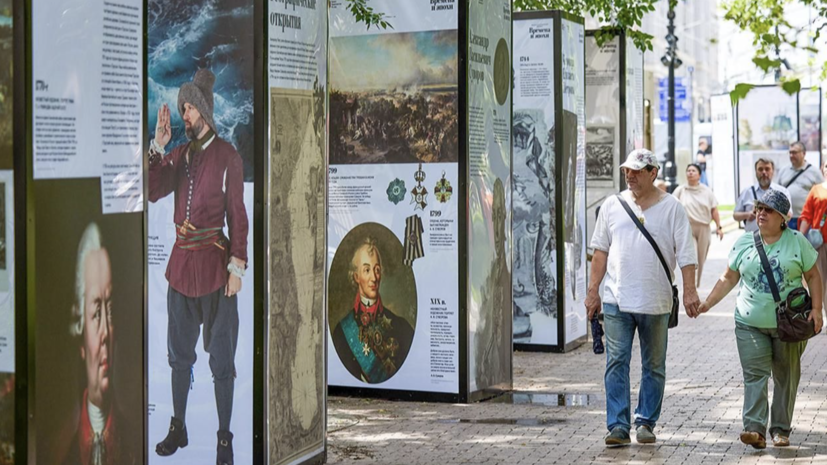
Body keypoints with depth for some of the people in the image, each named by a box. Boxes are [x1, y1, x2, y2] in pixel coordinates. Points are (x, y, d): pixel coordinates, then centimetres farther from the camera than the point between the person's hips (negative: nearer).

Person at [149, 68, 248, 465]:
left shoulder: (227, 156, -5)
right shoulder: (179, 154, 10)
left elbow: (237, 214, -6)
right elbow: (154, 192, -3)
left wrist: (237, 265, -11)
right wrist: (157, 148, -10)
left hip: (214, 260, -6)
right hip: (181, 259, 6)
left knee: (221, 356, 0)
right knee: (179, 351, 14)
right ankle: (178, 428, 27)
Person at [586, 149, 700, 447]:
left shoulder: (671, 208, 1)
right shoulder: (612, 205, 8)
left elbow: (686, 254, -1)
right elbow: (601, 250, 12)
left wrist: (689, 290, -11)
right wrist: (593, 291, 9)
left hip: (656, 302, -1)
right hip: (617, 300, 1)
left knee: (654, 366, 8)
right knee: (616, 363, -4)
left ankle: (646, 422, 18)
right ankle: (618, 425, -2)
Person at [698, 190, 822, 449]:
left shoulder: (797, 241, 2)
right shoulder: (744, 242, 6)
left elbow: (813, 276, 4)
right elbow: (729, 278, 11)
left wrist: (816, 310, -6)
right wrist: (707, 303, 2)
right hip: (751, 323, 0)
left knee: (786, 377, 7)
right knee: (755, 375, -9)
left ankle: (781, 429, 18)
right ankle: (755, 429, -15)